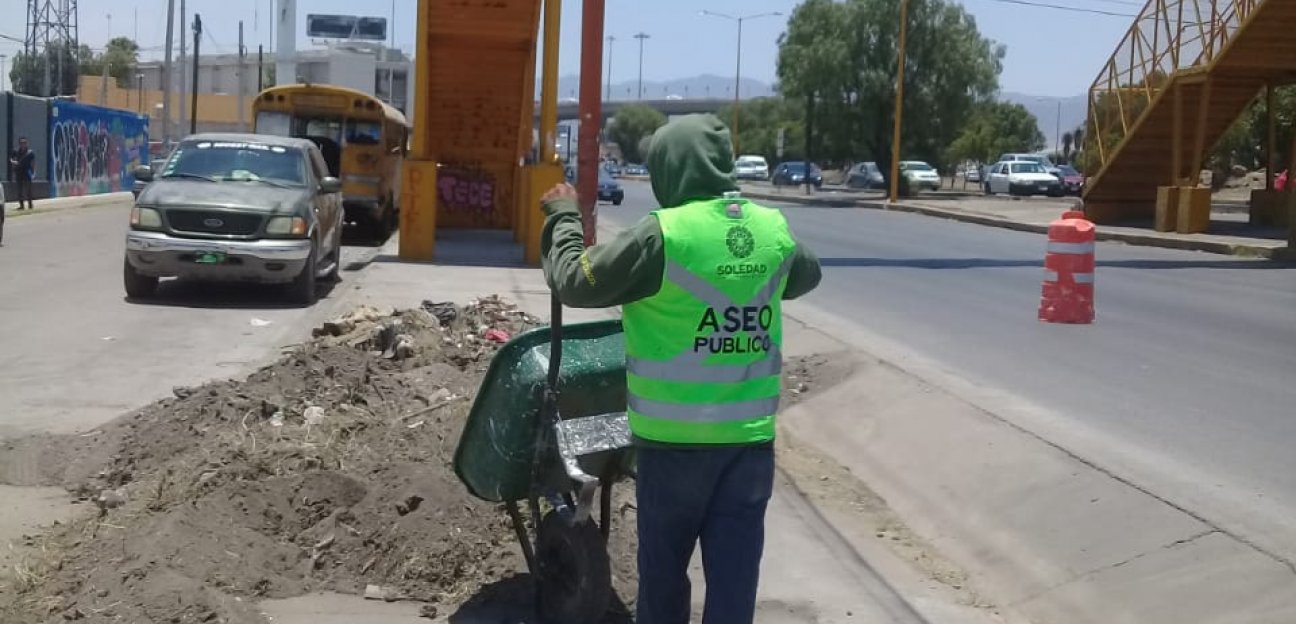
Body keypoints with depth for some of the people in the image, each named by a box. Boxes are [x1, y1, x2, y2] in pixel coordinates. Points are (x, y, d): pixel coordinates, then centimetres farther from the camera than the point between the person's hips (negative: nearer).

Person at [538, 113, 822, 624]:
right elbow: (807, 276, 24)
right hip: (751, 433, 4)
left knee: (664, 560, 14)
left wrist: (563, 216, 10)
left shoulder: (662, 235, -16)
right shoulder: (775, 231, 0)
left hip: (676, 435, -4)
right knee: (735, 567, 8)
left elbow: (572, 281, -5)